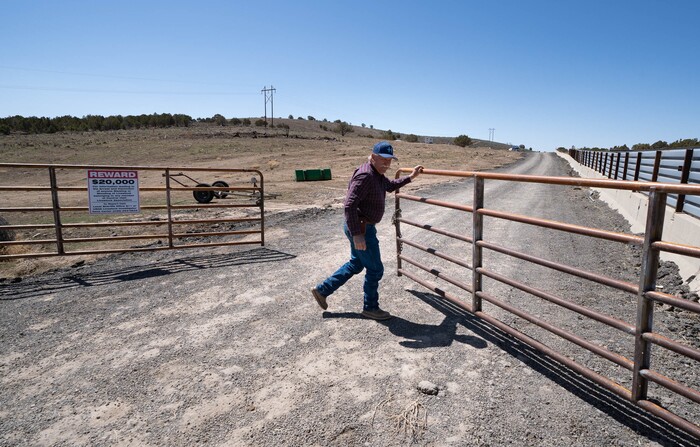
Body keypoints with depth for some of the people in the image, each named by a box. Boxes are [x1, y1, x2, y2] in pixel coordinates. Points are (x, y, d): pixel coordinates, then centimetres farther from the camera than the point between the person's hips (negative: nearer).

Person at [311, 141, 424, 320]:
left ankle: (322, 290, 31)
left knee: (356, 264, 22)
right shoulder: (365, 175, -23)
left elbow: (390, 186, 32)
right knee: (375, 269, 3)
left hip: (364, 226, 11)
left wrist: (410, 177, 29)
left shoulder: (378, 174, 9)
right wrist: (357, 234, -30)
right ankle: (370, 308, 23)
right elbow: (349, 205, -29)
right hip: (361, 228, -11)